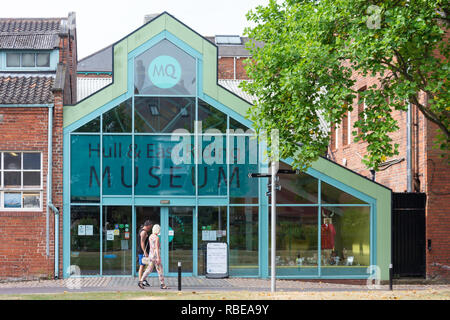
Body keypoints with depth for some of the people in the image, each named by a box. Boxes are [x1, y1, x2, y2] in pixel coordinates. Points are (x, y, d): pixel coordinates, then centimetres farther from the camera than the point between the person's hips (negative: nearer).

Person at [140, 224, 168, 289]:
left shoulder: (150, 237, 9)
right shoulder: (157, 238, -17)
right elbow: (157, 248, -21)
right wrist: (158, 258, -22)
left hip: (151, 254, 8)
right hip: (156, 255, -8)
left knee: (149, 269, 10)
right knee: (160, 270, 0)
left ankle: (141, 281, 2)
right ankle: (162, 285, 6)